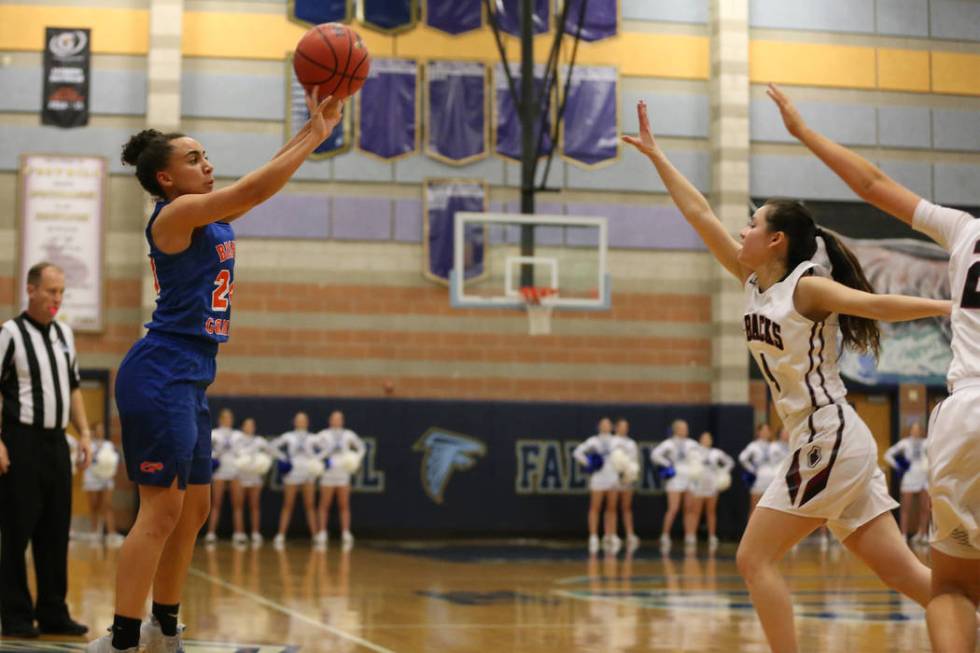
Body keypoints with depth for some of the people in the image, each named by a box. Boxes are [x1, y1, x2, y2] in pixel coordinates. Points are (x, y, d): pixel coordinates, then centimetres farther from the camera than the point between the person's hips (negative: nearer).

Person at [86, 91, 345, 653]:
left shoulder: (208, 217, 15)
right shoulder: (175, 214, -11)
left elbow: (266, 183, 18)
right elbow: (255, 188, -19)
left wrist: (314, 129, 9)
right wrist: (317, 134, -13)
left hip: (189, 379, 10)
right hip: (161, 374, -10)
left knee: (195, 508, 14)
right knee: (162, 509, -11)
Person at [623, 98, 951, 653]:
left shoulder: (806, 287, -8)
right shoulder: (755, 282, 13)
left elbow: (875, 303, -21)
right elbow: (701, 216, 16)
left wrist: (950, 307, -34)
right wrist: (655, 154, 19)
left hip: (831, 441, -8)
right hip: (823, 445, 8)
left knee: (755, 559, -4)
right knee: (904, 573, 3)